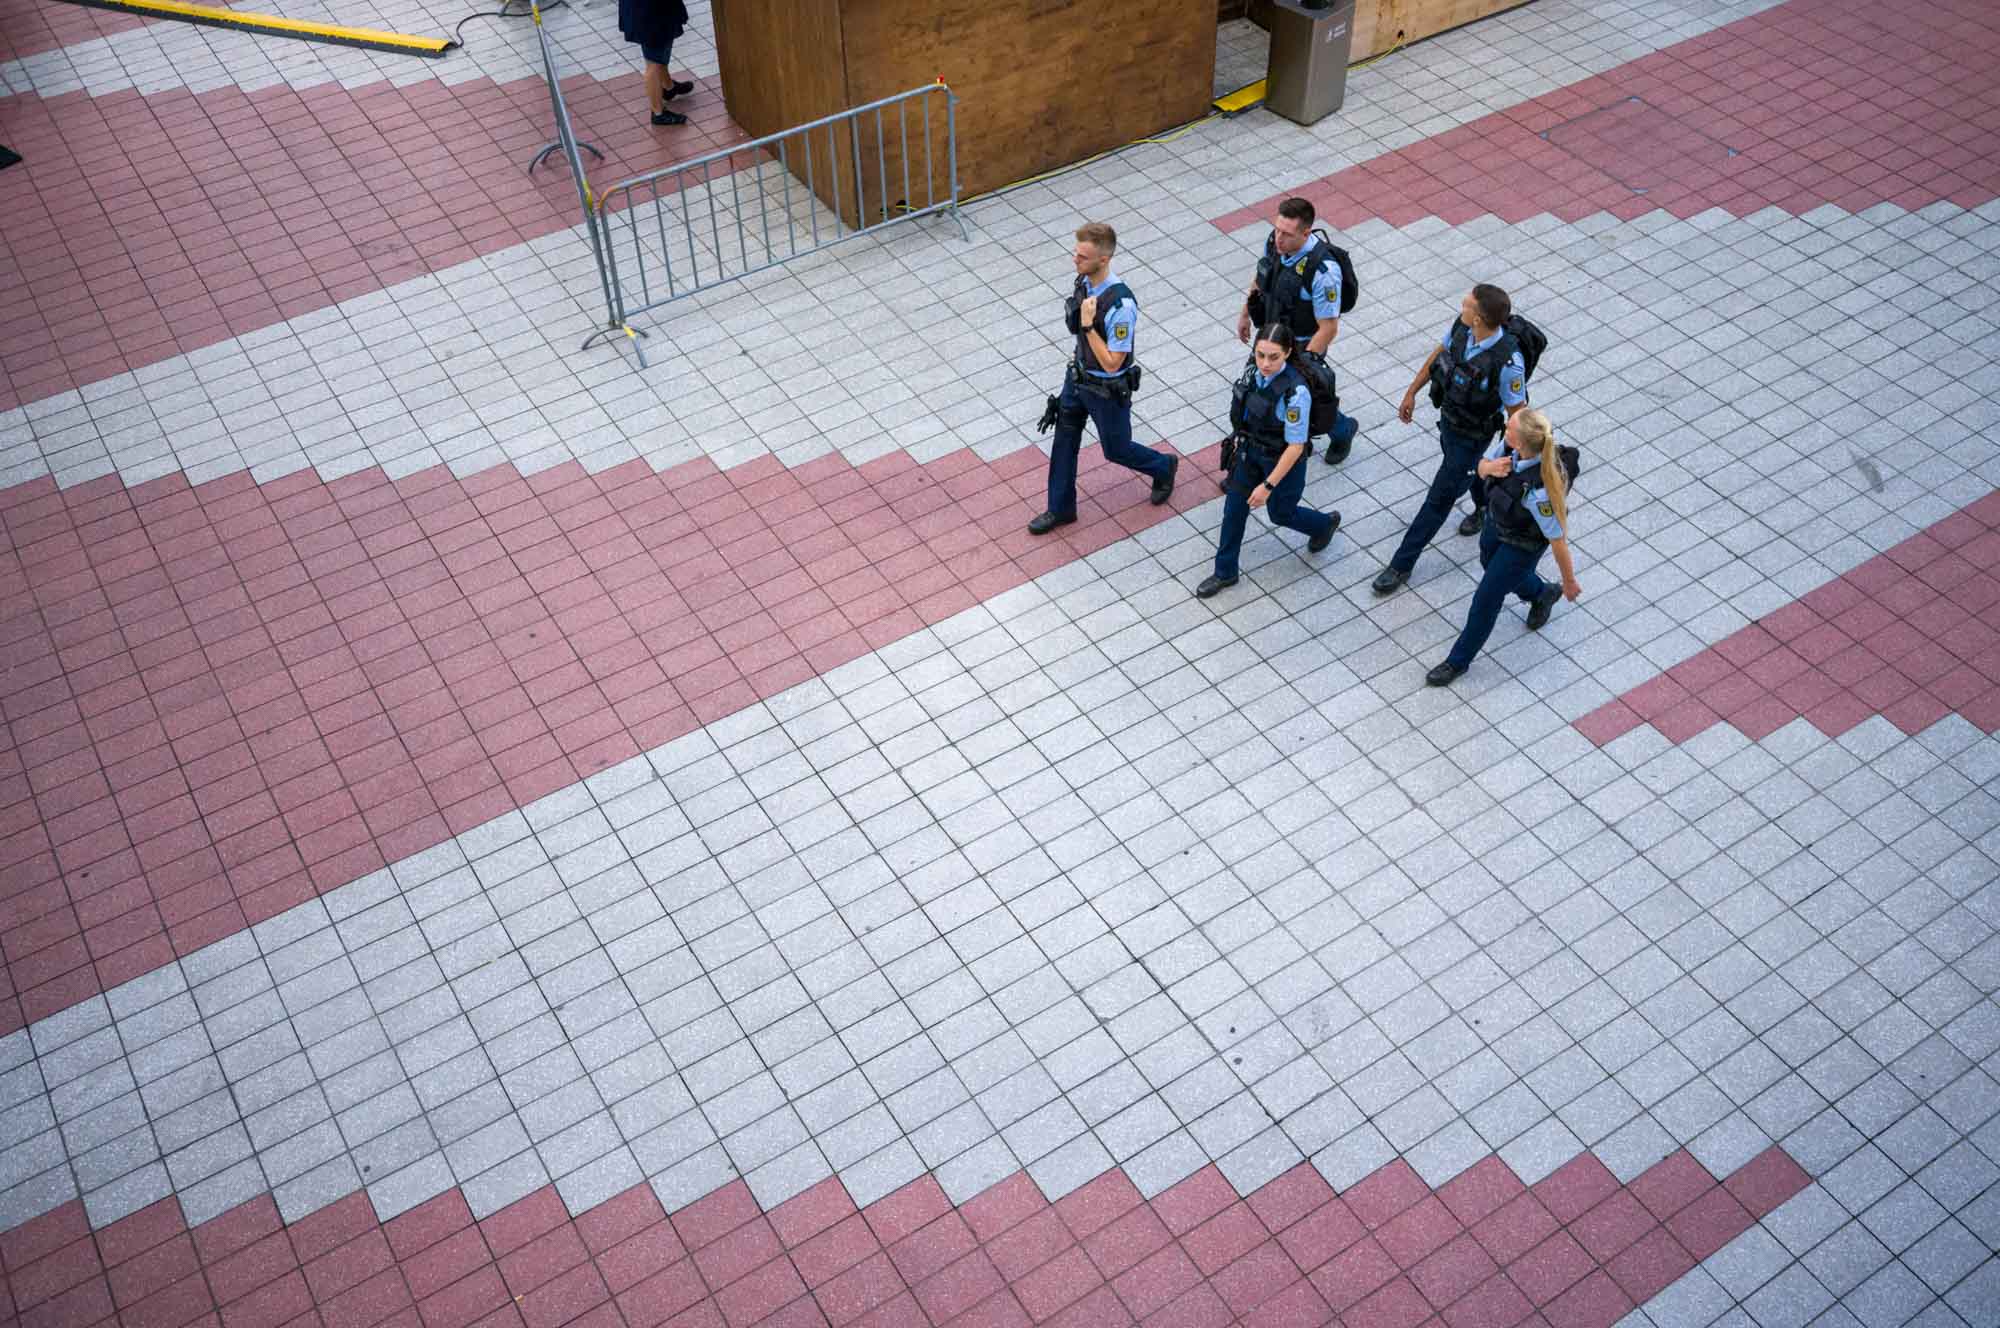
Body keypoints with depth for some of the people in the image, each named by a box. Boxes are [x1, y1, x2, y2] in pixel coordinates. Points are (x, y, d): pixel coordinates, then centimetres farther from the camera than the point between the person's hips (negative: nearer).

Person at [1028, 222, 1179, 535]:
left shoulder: (1121, 305, -36)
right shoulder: (1084, 280, -10)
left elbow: (1112, 363, -30)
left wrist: (1088, 325, -35)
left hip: (1108, 389, -7)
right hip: (1078, 375, 7)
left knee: (1115, 449, 14)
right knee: (1064, 440, 15)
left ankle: (1163, 468, 44)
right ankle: (1060, 508, 32)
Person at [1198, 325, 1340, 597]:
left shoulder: (1295, 391, -35)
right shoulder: (1255, 368, -15)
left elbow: (1296, 446, -27)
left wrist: (1268, 485, -23)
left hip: (1282, 460, -6)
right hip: (1250, 451, 6)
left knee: (1280, 513, 19)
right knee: (1234, 509, 13)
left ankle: (1325, 523, 51)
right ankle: (1225, 573, 32)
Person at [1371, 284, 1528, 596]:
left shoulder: (1507, 362, -38)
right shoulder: (1461, 325, -20)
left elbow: (1517, 413, -23)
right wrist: (1411, 392, 11)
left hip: (1473, 435, -7)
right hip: (1448, 415, 7)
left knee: (1440, 497, 5)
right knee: (1466, 468, 33)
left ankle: (1402, 564, 18)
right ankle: (1487, 505, 65)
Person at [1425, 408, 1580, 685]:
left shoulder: (1539, 490, -44)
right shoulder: (1509, 443, -27)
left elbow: (1558, 540, -29)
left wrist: (1569, 582, -14)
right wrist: (1488, 468, -31)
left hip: (1522, 545, -7)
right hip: (1496, 522, 7)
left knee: (1486, 600, 10)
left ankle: (1459, 660, 35)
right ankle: (1542, 594, 63)